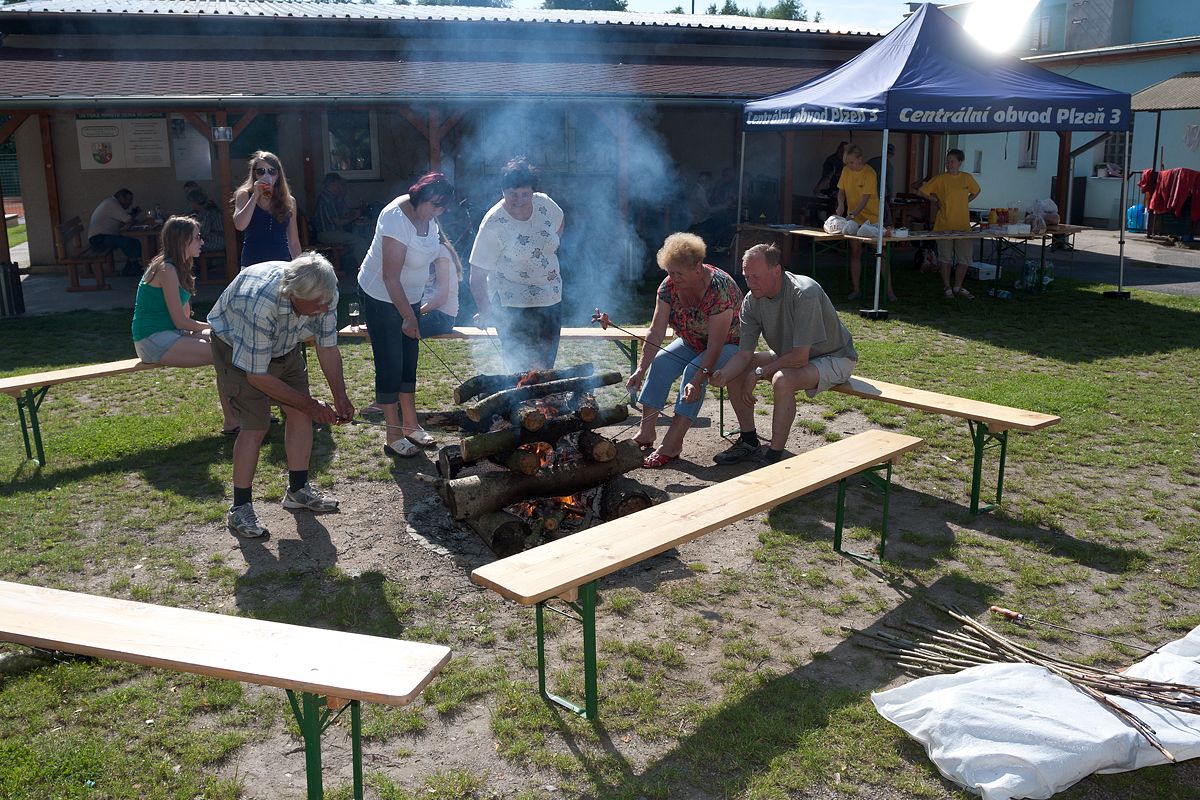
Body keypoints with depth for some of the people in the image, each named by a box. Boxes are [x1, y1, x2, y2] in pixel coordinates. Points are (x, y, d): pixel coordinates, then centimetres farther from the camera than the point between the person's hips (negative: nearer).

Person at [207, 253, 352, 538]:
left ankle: (298, 490, 19)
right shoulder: (259, 305, -43)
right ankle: (240, 509, 0)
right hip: (236, 347, -6)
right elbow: (257, 375, -32)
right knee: (256, 426, -13)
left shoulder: (324, 294, -26)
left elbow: (327, 347, -9)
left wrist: (340, 396, -17)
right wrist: (310, 404, -26)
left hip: (284, 345, 6)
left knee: (300, 413, 2)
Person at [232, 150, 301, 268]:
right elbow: (239, 225, -12)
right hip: (252, 265, -1)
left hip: (281, 263, 1)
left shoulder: (289, 201, 11)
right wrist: (256, 195, -10)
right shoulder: (244, 195, 6)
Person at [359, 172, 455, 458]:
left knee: (409, 362, 13)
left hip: (409, 297, 8)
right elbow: (390, 278, -28)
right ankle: (394, 436, 6)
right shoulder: (397, 219, -28)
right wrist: (409, 316, -24)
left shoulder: (427, 215, -4)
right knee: (390, 365, -3)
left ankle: (410, 426, 25)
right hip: (381, 298, -8)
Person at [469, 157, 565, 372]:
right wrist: (485, 312, -24)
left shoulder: (544, 204, -5)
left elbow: (558, 227, 21)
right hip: (513, 305, -5)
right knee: (521, 369, -10)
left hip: (551, 299, 6)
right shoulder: (493, 224, -19)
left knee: (545, 367, 11)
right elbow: (477, 277, -18)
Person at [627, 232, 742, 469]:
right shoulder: (669, 285, -13)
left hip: (728, 345, -6)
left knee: (694, 371, -31)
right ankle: (646, 432, -13)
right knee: (660, 363, -20)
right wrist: (641, 369, -19)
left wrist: (698, 381, -42)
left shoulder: (720, 289, -32)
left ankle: (673, 444, -29)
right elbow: (656, 331, -12)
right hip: (692, 343, 6)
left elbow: (715, 345, -34)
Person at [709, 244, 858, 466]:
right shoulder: (752, 300, -11)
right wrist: (722, 375, -30)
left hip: (834, 358, -7)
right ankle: (748, 441, 10)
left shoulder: (805, 293, -32)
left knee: (782, 380, -35)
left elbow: (800, 357, -32)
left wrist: (759, 373, -22)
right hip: (788, 355, 8)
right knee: (734, 370, -5)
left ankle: (775, 456, -22)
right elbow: (744, 354, -10)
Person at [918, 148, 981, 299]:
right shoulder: (940, 179, -3)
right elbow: (921, 192, -2)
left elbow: (976, 191, 26)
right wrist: (936, 200, -1)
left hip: (963, 226, 3)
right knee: (945, 258, 2)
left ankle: (958, 287, 19)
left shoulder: (967, 178, 8)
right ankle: (947, 287, 15)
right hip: (944, 225, -3)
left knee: (965, 259, 5)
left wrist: (965, 201, 12)